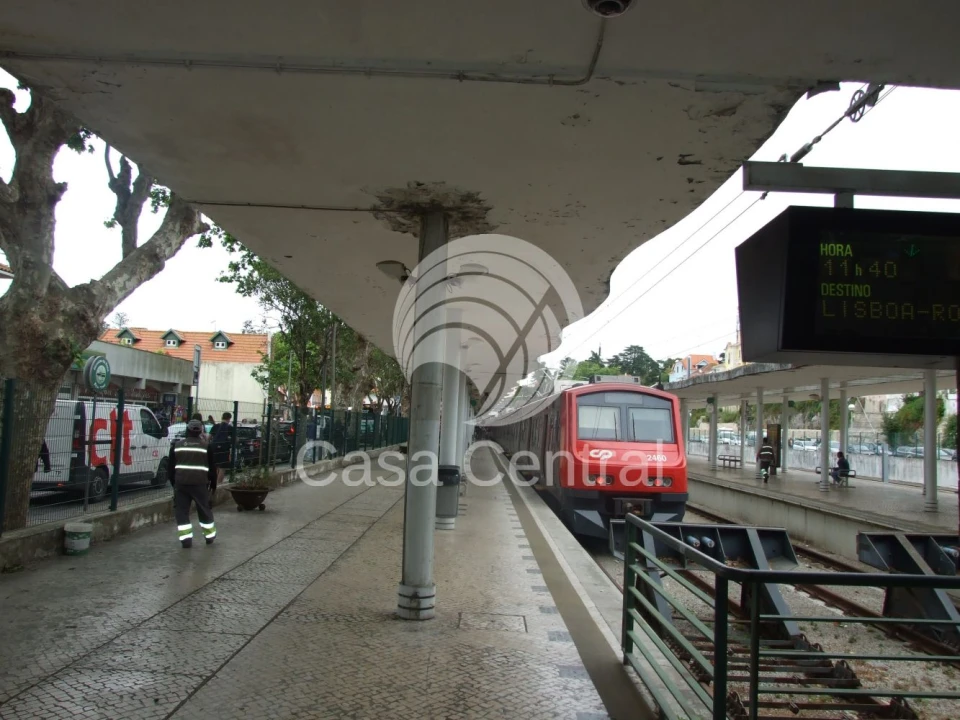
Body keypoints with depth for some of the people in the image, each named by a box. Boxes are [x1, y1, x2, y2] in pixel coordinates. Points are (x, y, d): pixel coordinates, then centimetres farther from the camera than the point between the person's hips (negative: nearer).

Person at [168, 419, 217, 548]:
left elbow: (171, 468, 14)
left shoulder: (176, 446, 10)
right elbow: (212, 468, 7)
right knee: (205, 509, 13)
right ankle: (210, 536, 24)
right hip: (200, 483, -1)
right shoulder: (206, 447, 5)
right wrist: (213, 485, 18)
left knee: (181, 511, 9)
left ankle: (186, 538, 2)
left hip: (181, 483, 1)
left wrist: (174, 483, 25)